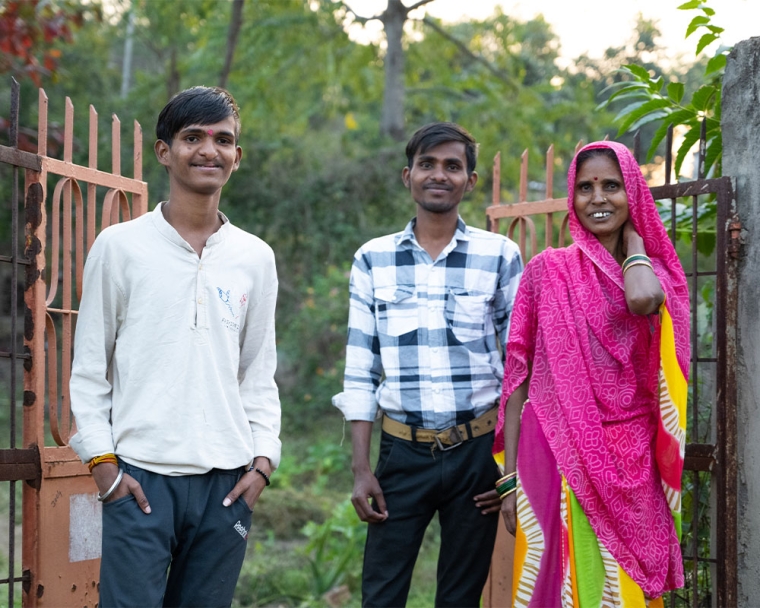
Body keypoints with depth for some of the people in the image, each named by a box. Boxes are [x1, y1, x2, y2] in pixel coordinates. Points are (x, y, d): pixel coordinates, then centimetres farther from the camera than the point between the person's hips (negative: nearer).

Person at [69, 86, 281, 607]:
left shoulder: (256, 258, 10)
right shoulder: (120, 246, 2)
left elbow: (260, 374, 14)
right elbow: (89, 368, 3)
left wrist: (263, 459, 2)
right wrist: (102, 460, -5)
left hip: (226, 480, 3)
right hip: (140, 477, -3)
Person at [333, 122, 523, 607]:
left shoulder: (500, 256, 1)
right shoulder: (373, 259, 4)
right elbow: (360, 372, 5)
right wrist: (361, 468, 0)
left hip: (478, 451, 0)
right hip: (403, 451, 1)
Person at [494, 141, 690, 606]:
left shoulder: (655, 274, 8)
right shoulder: (547, 270, 4)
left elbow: (643, 301, -18)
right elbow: (519, 375, 3)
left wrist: (633, 239, 0)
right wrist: (510, 477, -3)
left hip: (631, 463, 1)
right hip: (557, 458, -1)